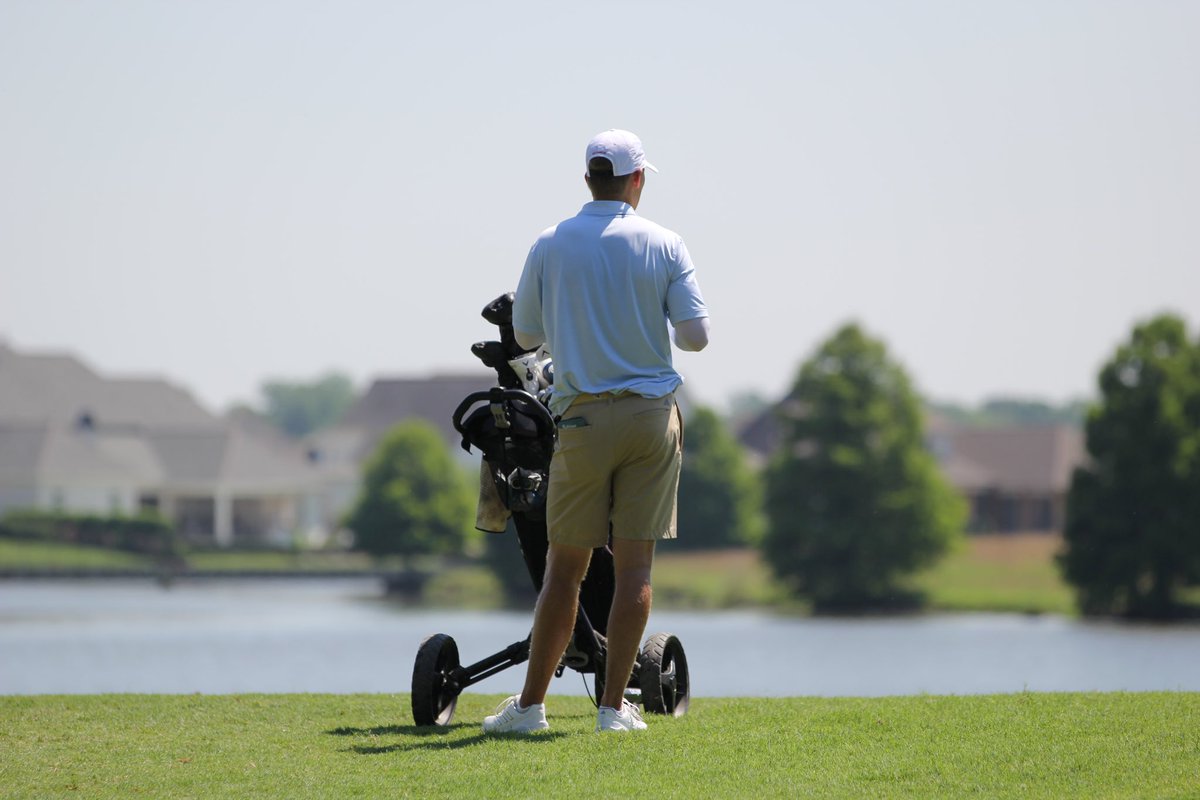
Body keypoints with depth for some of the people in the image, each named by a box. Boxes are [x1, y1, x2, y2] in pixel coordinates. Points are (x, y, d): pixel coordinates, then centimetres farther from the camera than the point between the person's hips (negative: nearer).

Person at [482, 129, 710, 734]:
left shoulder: (550, 246, -1)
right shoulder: (663, 245, -2)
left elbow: (524, 333, 6)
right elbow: (695, 334, -5)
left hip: (583, 419, 0)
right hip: (652, 413, 0)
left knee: (565, 565, 6)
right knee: (635, 563, 2)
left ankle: (531, 703, 8)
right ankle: (614, 705, 0)